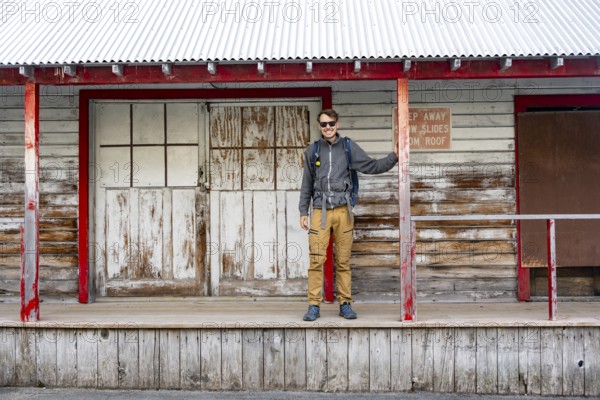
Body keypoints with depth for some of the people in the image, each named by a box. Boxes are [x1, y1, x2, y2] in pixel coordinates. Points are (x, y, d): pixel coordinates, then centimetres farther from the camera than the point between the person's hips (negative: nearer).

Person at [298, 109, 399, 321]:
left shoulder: (348, 147, 8)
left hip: (343, 210, 0)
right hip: (320, 211, 0)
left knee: (343, 261, 4)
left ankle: (345, 304, 12)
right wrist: (303, 211, 11)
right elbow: (307, 183, 14)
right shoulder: (312, 150, 10)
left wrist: (394, 157, -5)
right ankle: (314, 305, 1)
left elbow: (372, 166, 8)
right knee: (316, 260, -6)